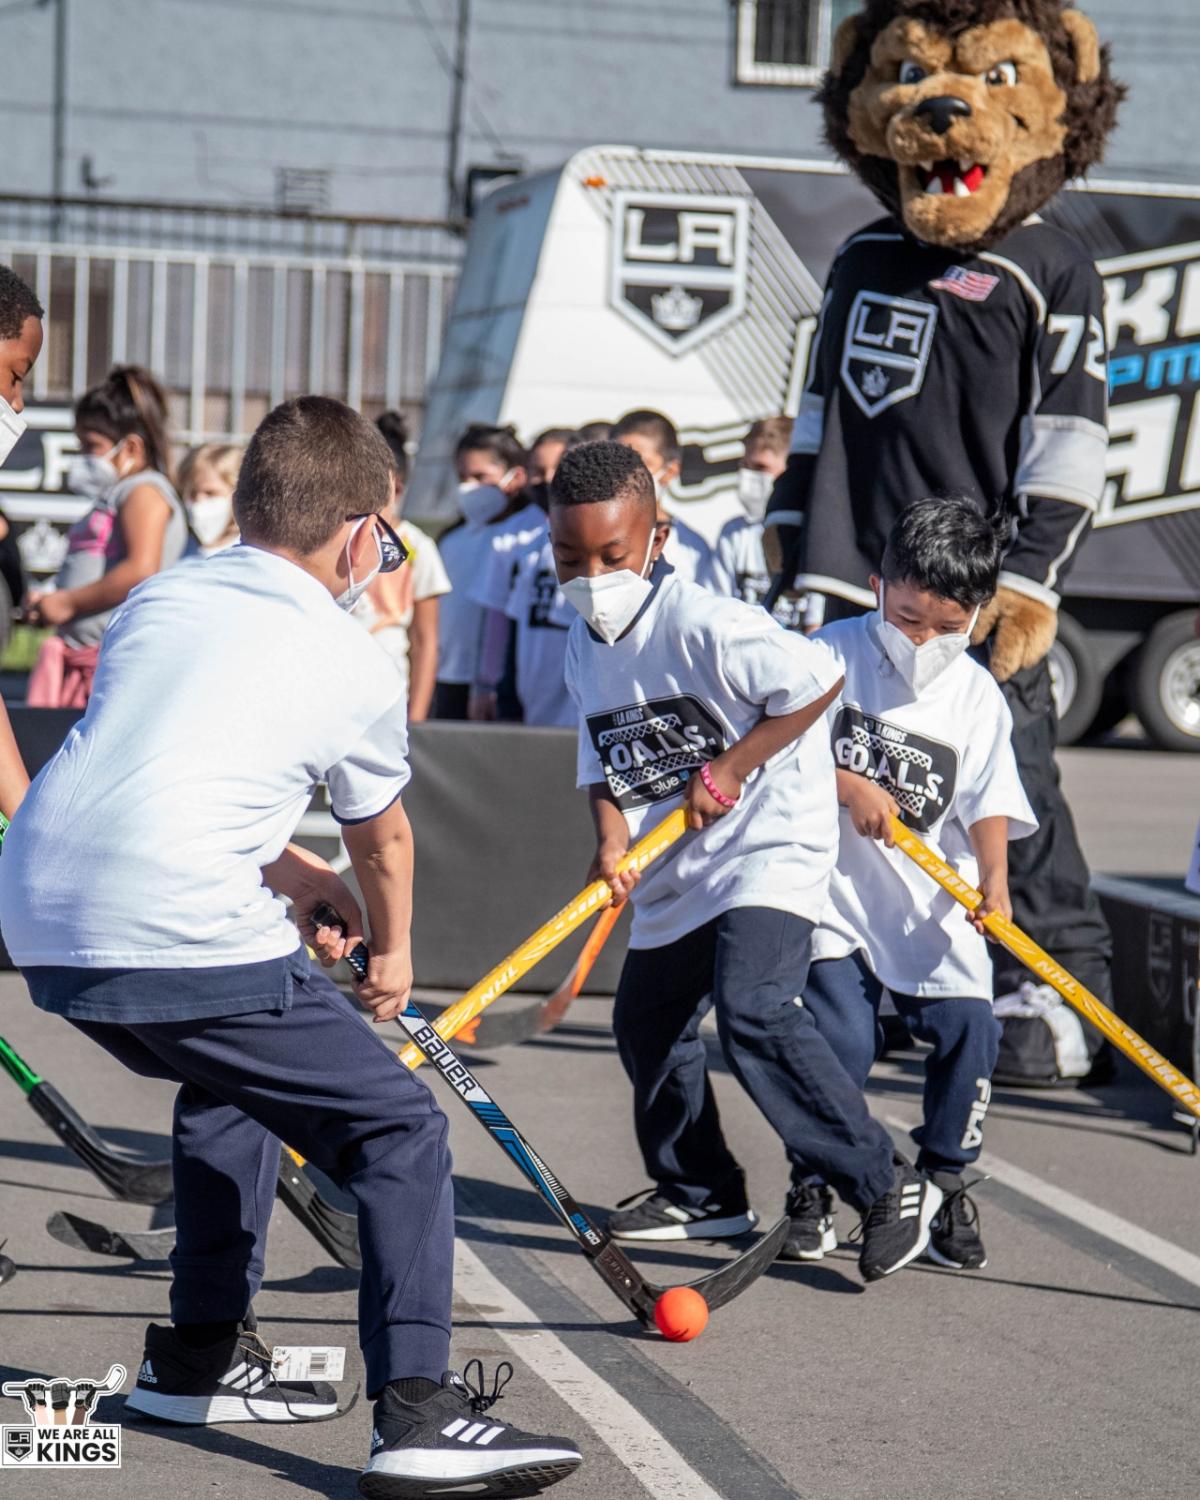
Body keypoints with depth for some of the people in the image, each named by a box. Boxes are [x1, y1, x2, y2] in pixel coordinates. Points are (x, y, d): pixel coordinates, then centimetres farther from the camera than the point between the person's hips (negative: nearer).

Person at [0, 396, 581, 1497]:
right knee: (400, 1130, 2)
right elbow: (382, 841, 21)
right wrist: (393, 953, 41)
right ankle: (417, 1410, -11)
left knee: (233, 1078, 33)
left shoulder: (153, 601, 19)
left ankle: (200, 1355, 36)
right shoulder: (356, 666, 5)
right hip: (190, 941, -7)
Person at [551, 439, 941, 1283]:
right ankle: (702, 1193, 34)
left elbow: (819, 677, -22)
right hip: (673, 877, 9)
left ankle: (888, 1188, -16)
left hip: (768, 844, -9)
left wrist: (731, 768, -20)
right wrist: (612, 836, -9)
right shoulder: (584, 647, 6)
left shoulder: (702, 624, -20)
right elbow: (603, 763, 11)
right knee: (647, 1022, 14)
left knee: (753, 1011, -24)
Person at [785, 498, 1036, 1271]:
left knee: (968, 1029, -10)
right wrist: (849, 787, -17)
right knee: (840, 1034, -15)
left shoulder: (979, 696, 3)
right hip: (832, 887, -2)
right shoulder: (833, 654, -2)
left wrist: (994, 881, -18)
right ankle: (813, 1192, 6)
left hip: (935, 907, 2)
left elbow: (989, 804, -1)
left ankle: (945, 1189, 11)